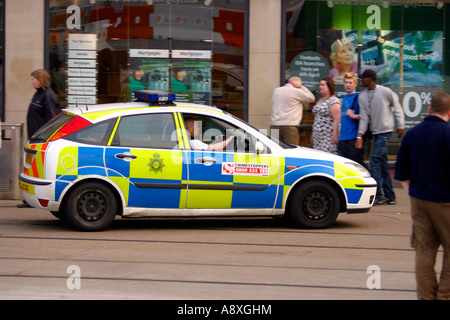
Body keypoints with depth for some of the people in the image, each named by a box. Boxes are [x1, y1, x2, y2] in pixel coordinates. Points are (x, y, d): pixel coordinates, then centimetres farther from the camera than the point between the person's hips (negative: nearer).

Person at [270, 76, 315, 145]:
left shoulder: (276, 90, 13)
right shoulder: (297, 91, -5)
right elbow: (311, 98, 7)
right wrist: (301, 87, 9)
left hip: (274, 125, 6)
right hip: (289, 126, -6)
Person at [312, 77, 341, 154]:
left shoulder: (334, 101, -10)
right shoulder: (320, 100, 19)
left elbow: (337, 120, -17)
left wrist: (335, 135, -23)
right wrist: (313, 134, 24)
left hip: (328, 137, -9)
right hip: (318, 137, 9)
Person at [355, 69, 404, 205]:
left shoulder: (385, 91, -9)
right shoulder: (362, 96, 6)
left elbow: (397, 108, 2)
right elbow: (364, 117, 4)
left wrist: (401, 126, 1)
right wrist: (360, 136, -4)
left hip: (385, 131, -6)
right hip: (375, 132, 6)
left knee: (374, 163, -13)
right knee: (383, 165, 9)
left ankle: (379, 196, -11)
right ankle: (390, 196, 15)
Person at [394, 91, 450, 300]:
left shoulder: (412, 134, 5)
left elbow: (401, 173, 10)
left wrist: (412, 192, 15)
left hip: (418, 201, 5)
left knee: (423, 251, 10)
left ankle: (426, 295, 12)